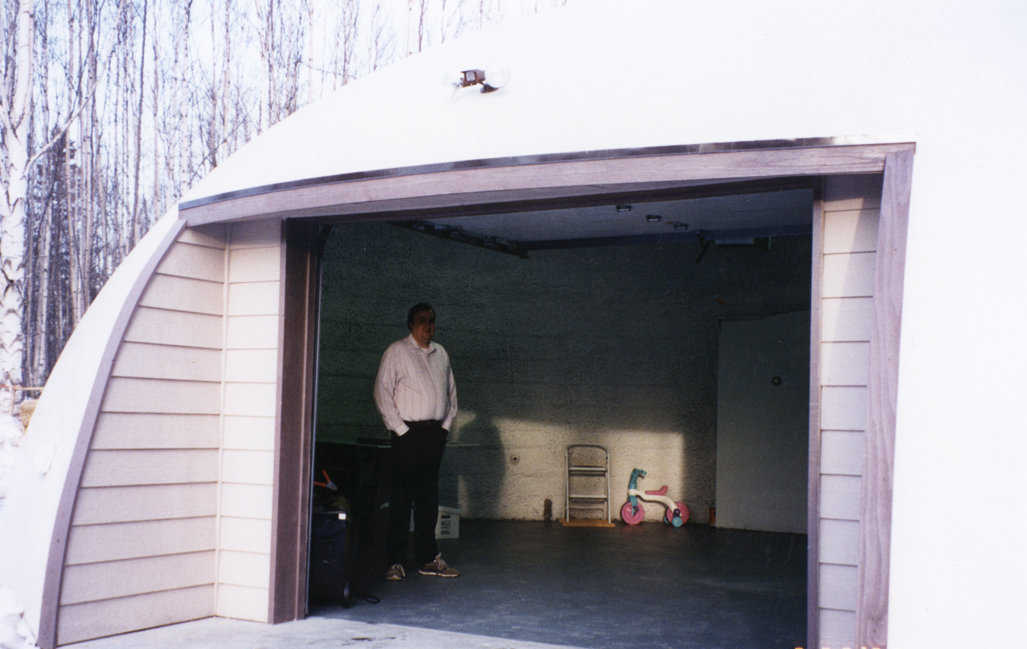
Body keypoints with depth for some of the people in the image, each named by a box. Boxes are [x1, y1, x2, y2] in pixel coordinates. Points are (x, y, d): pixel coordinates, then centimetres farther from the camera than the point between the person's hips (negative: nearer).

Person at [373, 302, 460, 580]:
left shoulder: (440, 353, 16)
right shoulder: (396, 351, -1)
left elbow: (451, 391, 22)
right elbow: (382, 391, -6)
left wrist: (446, 425, 10)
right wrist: (399, 429, -10)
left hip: (435, 432, 5)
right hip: (408, 433, -5)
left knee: (429, 497, 8)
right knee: (402, 497, -5)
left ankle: (428, 558, 14)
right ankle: (396, 561, 0)